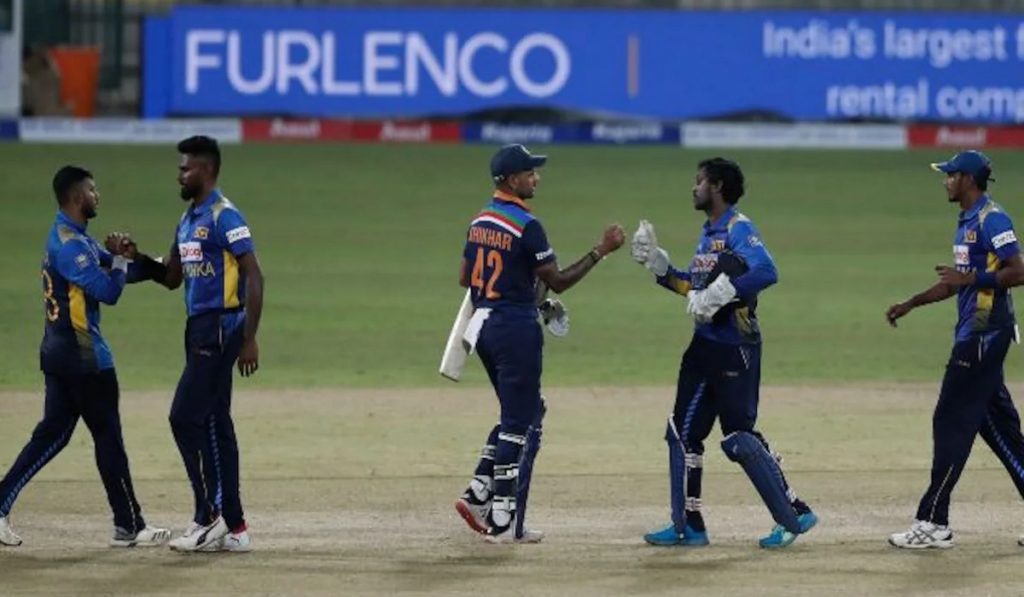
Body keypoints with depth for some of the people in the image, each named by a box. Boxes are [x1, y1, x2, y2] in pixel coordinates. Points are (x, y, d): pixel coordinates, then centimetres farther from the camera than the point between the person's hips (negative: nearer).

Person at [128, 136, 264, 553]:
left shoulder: (225, 217, -13)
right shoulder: (188, 219, 16)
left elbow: (253, 277, -17)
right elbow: (171, 277, 23)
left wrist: (249, 339, -21)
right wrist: (136, 258, 5)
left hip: (221, 327, -10)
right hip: (199, 328, 10)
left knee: (186, 417, -11)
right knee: (214, 424, 9)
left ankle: (210, 515, -8)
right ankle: (232, 528, 12)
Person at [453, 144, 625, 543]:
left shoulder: (480, 221, 9)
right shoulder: (526, 226, -16)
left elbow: (465, 278, 16)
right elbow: (557, 281, -14)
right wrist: (601, 252, -11)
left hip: (483, 325, 8)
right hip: (516, 328, -8)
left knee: (520, 414, 20)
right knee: (521, 422, -2)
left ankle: (479, 496, 12)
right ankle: (504, 522, -2)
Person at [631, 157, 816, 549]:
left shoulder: (738, 229, -13)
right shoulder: (708, 233, 16)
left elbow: (766, 271, -30)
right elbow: (693, 286, 24)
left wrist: (720, 293, -33)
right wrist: (655, 262, 14)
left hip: (735, 348, -10)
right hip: (705, 344, 10)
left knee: (739, 437, -7)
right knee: (683, 432, 10)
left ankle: (794, 515, 0)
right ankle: (688, 525, 15)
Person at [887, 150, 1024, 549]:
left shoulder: (992, 220, -13)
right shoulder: (967, 222, 18)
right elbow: (957, 282, 27)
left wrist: (970, 278, -24)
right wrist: (909, 305, 25)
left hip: (985, 334, -10)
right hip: (975, 335, 10)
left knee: (952, 422, -9)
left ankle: (933, 523, -8)